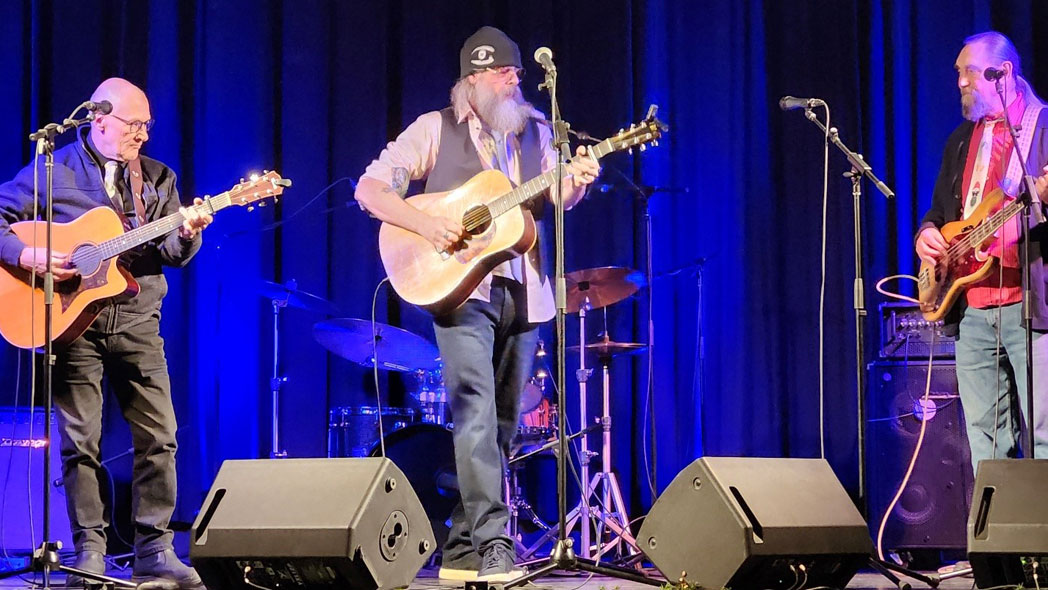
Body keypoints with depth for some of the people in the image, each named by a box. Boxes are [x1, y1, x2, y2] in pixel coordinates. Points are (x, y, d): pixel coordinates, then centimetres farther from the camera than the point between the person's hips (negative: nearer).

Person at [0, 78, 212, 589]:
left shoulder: (157, 178, 12)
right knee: (80, 440, -2)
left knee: (160, 436, -2)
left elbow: (172, 254, 9)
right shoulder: (52, 171, 1)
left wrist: (186, 235, -13)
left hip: (137, 321, 3)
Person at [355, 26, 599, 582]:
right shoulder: (435, 130, 2)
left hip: (522, 293, 5)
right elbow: (370, 188, -2)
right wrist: (424, 224, -17)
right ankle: (492, 545, -23)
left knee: (502, 425, 7)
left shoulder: (534, 131, 14)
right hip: (462, 289, -5)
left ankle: (462, 551, 15)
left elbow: (559, 195, 6)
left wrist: (575, 180, -17)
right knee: (476, 412, -18)